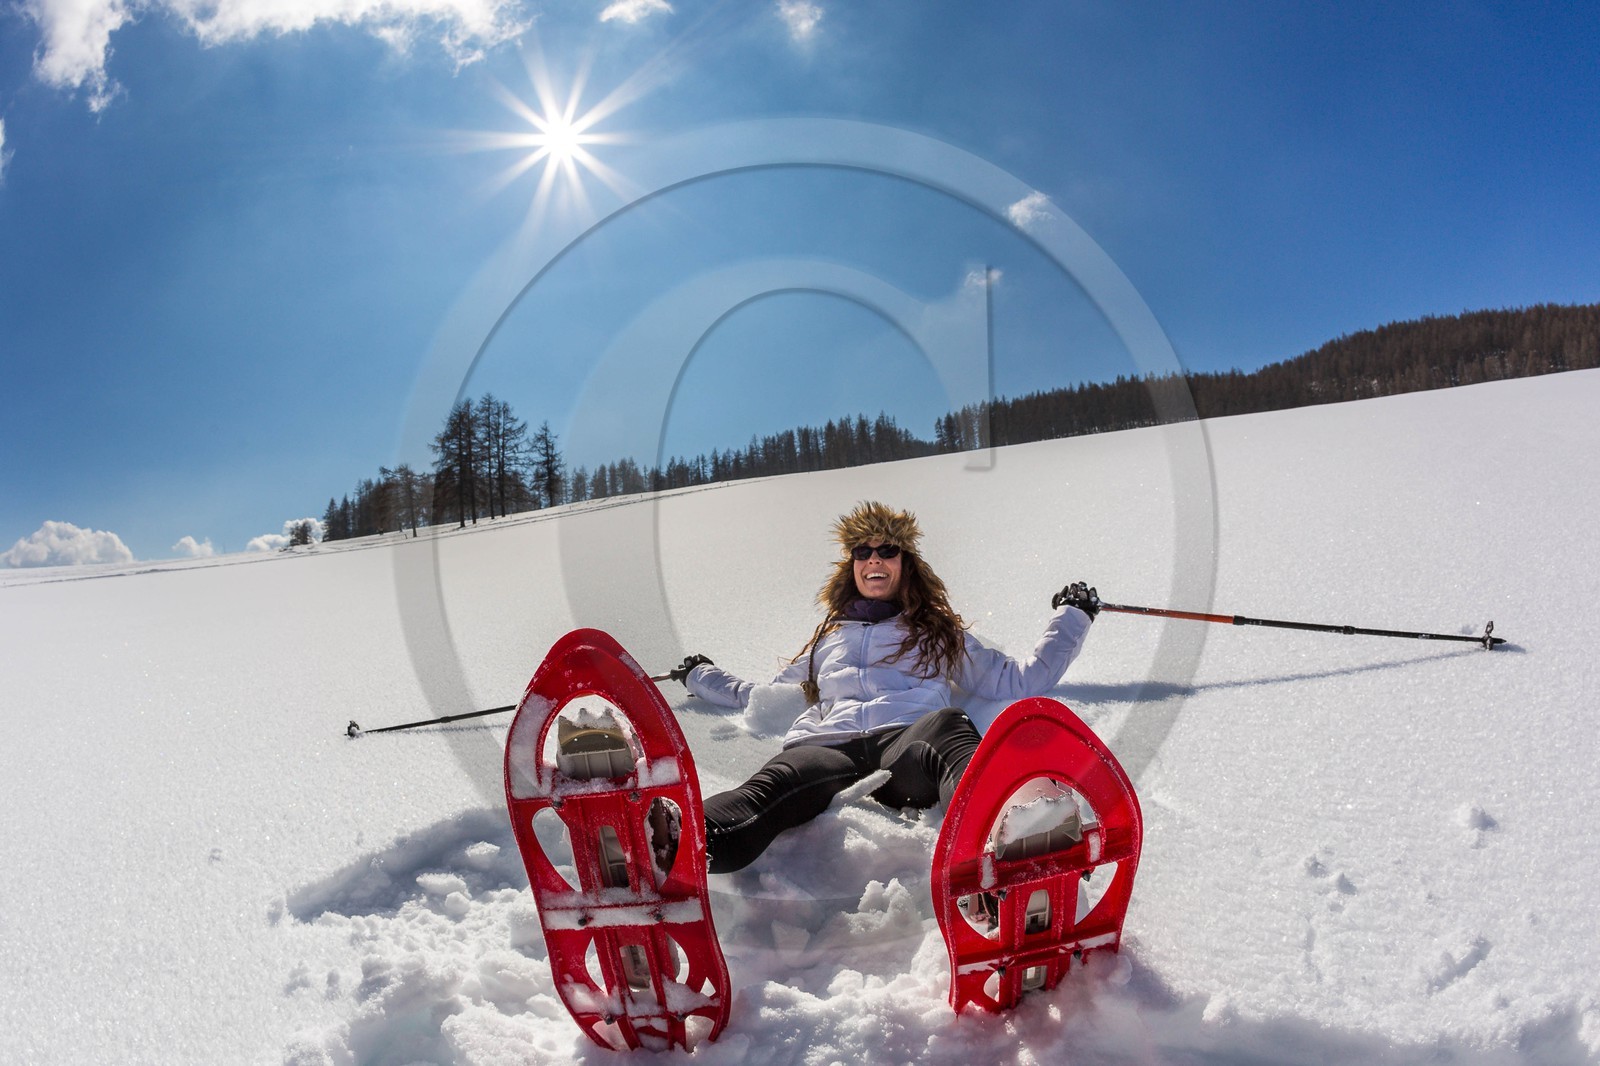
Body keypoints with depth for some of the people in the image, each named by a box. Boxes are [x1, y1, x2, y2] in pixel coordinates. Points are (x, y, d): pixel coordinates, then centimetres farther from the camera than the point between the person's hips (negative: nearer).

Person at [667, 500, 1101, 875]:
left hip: (909, 740, 0)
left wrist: (1072, 618, 29)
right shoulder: (827, 641, 39)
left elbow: (1021, 681, 29)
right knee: (790, 772, -39)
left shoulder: (939, 633, 35)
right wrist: (700, 676, 54)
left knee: (945, 723, -40)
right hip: (826, 744, 1)